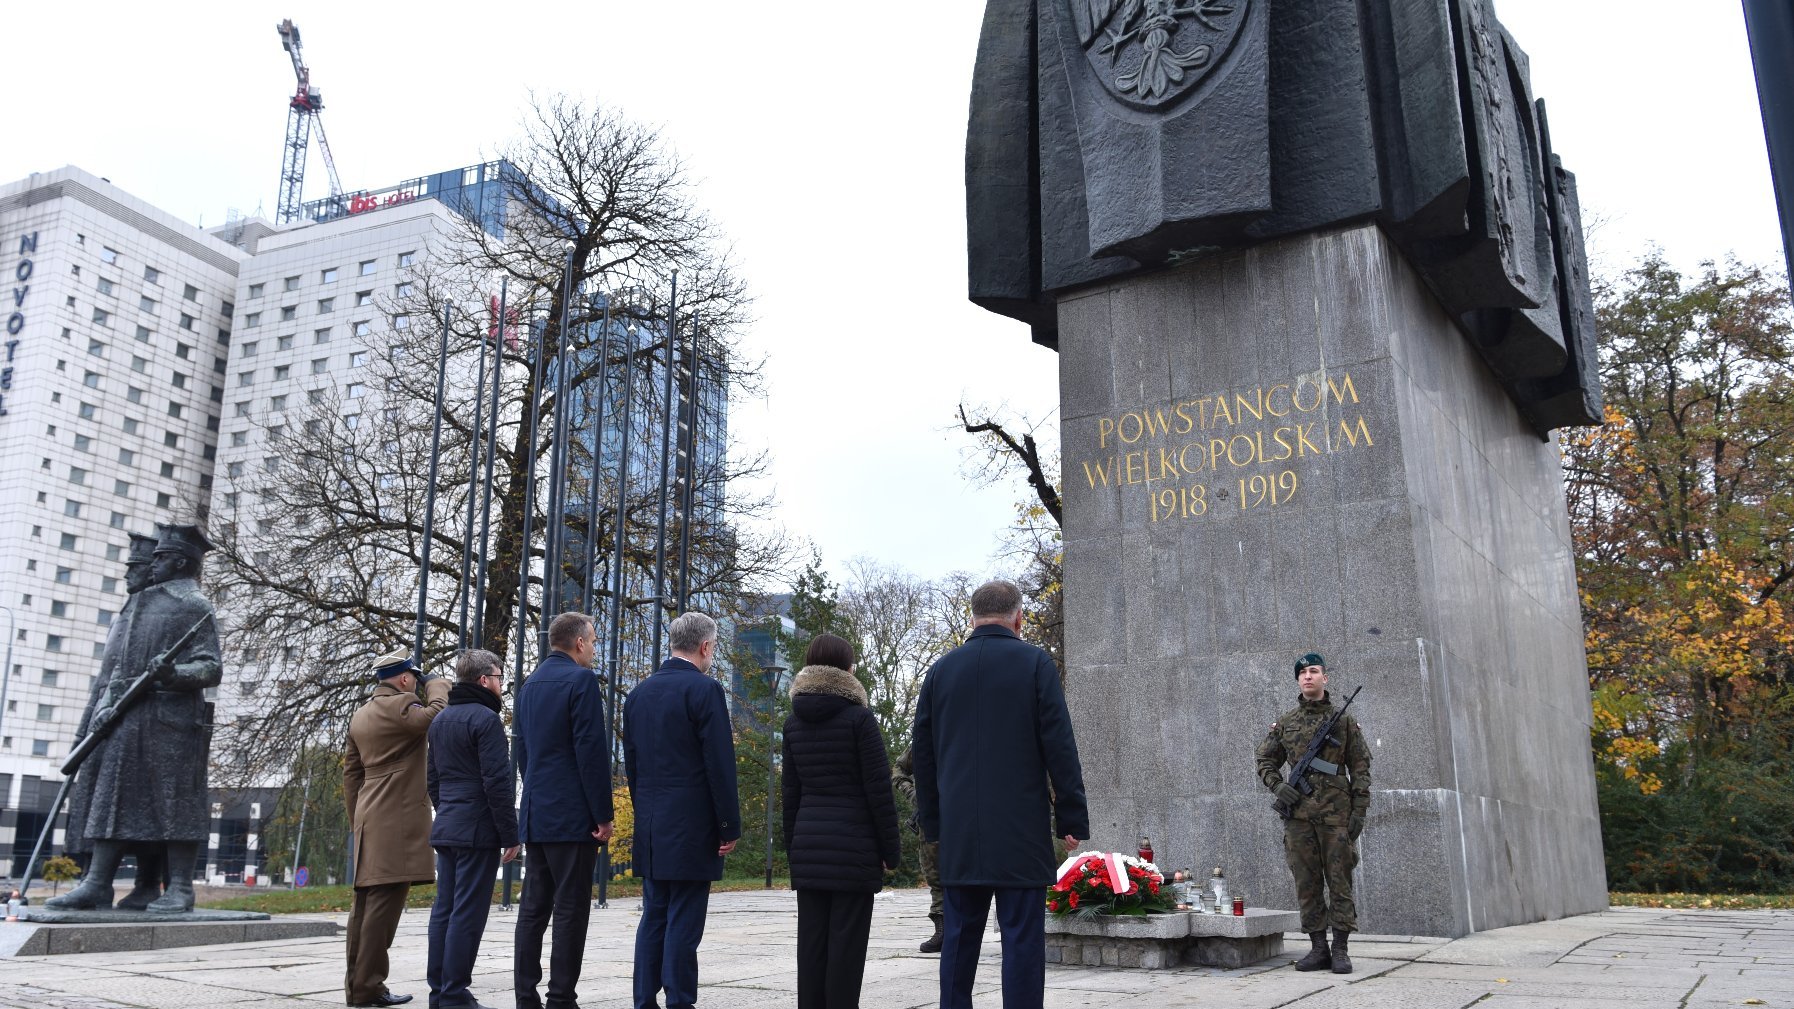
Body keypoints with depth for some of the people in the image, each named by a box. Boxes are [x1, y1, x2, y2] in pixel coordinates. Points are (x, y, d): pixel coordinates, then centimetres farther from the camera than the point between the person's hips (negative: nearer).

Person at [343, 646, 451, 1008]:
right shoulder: (398, 706, -9)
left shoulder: (360, 716, 19)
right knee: (385, 900, -8)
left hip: (370, 819, 10)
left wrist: (357, 819, 23)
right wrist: (436, 684, -4)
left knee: (366, 899, 10)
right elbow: (438, 714, -22)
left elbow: (351, 773, 20)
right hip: (398, 819, -10)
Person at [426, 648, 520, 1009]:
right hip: (478, 830, -9)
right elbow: (496, 782, -16)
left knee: (444, 909, 10)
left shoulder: (440, 720, 16)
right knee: (467, 914, -6)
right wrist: (510, 834, -12)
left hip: (446, 830, 9)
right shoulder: (485, 718, -12)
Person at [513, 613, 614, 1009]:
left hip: (535, 814, 8)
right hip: (572, 815, -8)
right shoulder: (581, 680, -10)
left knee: (533, 907, 9)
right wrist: (603, 814, -12)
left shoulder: (530, 685, 15)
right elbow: (591, 750, -15)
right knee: (570, 911, -4)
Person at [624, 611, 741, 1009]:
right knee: (684, 921, -3)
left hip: (649, 827, 7)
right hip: (691, 827, -7)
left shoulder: (639, 693, 11)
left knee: (653, 917, 11)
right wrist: (730, 827, -8)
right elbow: (720, 765, -13)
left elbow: (630, 762, 15)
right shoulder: (705, 690, -10)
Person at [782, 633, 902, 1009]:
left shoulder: (794, 722, 8)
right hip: (854, 849, -5)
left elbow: (791, 792, 11)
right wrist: (891, 850, -3)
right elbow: (878, 790, -9)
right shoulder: (859, 718, -8)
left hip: (809, 849, 5)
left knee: (811, 940, 7)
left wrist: (792, 847, 17)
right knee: (846, 942, -1)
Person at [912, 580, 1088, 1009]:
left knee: (960, 935, 11)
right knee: (1022, 937, -2)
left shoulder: (941, 670, 10)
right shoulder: (1034, 663, -2)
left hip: (959, 832, 4)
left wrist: (932, 822, 18)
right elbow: (1059, 746, -6)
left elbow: (922, 753, 13)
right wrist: (1072, 819, -1)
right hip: (1020, 828, -4)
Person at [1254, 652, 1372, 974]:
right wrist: (1278, 786, -3)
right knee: (1307, 884, 4)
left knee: (1339, 881, -1)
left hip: (1336, 813, -2)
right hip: (1299, 812, 2)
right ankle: (1318, 948, 11)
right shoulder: (1285, 722, 11)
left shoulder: (1344, 720, 6)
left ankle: (1340, 950, 5)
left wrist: (1360, 810, -4)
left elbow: (1360, 766, 4)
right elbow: (1265, 761, 16)